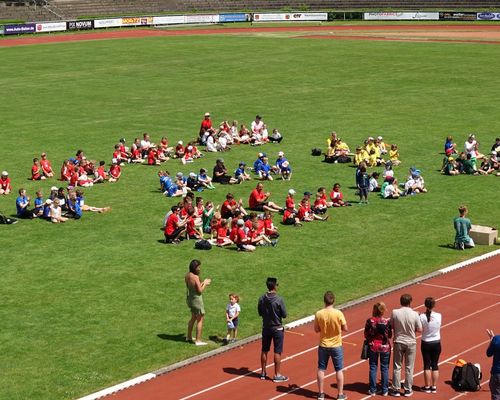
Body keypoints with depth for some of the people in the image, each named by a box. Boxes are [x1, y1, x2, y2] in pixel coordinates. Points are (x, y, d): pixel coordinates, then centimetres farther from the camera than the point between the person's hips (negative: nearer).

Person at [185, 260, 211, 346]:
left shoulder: (187, 276, 2)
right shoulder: (195, 277, -24)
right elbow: (200, 291, -21)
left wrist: (203, 282, 13)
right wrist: (205, 284, -6)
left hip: (190, 298, 9)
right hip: (196, 299, -9)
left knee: (194, 317, 27)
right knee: (200, 319, 2)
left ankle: (189, 337, 38)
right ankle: (198, 340, 5)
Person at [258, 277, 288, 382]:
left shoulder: (261, 299, -5)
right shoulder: (279, 300, -19)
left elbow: (260, 313, 5)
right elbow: (284, 315, -13)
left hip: (266, 328, 5)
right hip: (277, 328, -5)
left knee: (264, 351, 15)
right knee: (277, 352, 3)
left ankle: (263, 373, 25)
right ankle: (277, 375, 8)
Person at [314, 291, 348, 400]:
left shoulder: (318, 314, -11)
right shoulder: (338, 313, -17)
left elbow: (316, 330, -2)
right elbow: (345, 328, -9)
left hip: (323, 346, 2)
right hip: (336, 346, -1)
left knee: (321, 369, 14)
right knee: (339, 370, 10)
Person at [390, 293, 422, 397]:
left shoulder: (395, 313, -12)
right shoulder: (414, 314, -13)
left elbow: (391, 326, -2)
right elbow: (419, 329, -7)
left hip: (398, 342, 1)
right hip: (411, 343, -1)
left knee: (397, 367, 11)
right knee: (409, 367, 10)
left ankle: (396, 390, 14)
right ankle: (408, 390, 16)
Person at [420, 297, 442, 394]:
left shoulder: (422, 317, -17)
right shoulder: (438, 316, -13)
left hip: (426, 343, -1)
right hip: (436, 343, 1)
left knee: (427, 365, 9)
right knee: (435, 365, 12)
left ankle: (427, 387, 15)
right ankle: (434, 387, 16)